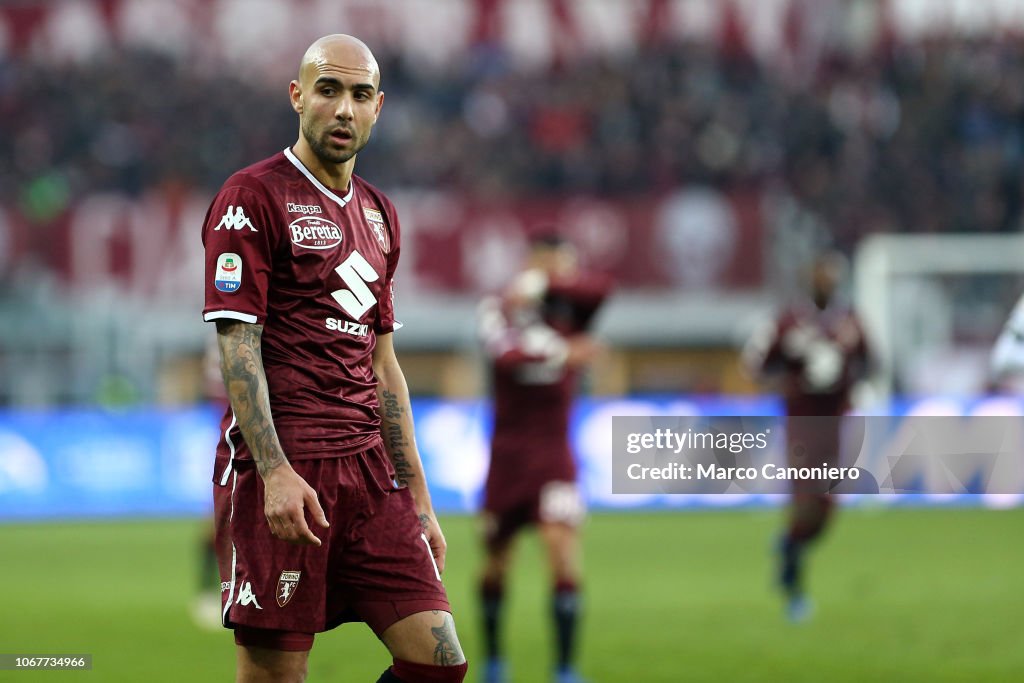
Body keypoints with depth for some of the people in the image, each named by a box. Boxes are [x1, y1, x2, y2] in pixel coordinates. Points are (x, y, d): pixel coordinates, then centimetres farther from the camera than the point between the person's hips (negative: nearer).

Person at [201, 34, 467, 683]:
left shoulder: (378, 214, 19)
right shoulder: (253, 198, -3)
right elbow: (237, 344, -10)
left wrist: (418, 499, 19)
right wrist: (275, 473, -21)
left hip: (369, 470, 7)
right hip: (282, 470, -7)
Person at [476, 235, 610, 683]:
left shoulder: (572, 313, 1)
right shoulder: (498, 310, -2)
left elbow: (598, 290, -22)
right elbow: (507, 354, -23)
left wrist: (541, 283, -33)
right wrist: (562, 354, -39)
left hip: (554, 456, 0)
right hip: (507, 456, 0)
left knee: (563, 550, -17)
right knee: (495, 563, 10)